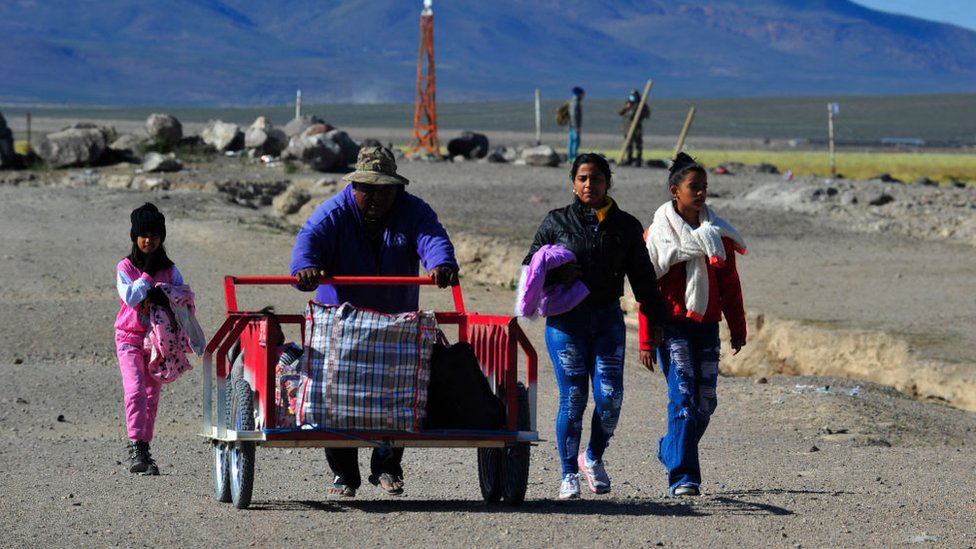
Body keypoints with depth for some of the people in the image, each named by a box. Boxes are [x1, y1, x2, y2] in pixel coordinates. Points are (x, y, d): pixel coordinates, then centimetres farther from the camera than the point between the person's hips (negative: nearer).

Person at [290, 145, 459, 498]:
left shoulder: (412, 211, -2)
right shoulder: (334, 213, -7)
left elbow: (432, 238, -21)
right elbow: (308, 240, -24)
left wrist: (441, 264, -45)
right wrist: (305, 268, -48)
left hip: (397, 324, 2)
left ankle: (386, 467, 14)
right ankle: (343, 473, 5)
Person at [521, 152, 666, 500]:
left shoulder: (626, 226, 8)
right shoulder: (556, 222, 4)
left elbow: (642, 276, 10)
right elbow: (530, 267, 8)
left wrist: (654, 319, 4)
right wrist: (557, 274, -12)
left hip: (608, 318, 2)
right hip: (566, 320, -2)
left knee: (609, 397, -7)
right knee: (572, 398, -4)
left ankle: (594, 458, 19)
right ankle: (569, 474, 8)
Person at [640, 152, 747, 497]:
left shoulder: (717, 232, 10)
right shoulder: (658, 233, -2)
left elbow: (730, 284, 14)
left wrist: (737, 329, 10)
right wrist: (646, 341, -5)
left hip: (707, 326, 5)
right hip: (673, 326, -5)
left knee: (706, 402, 6)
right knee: (684, 398, -14)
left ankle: (671, 451, 31)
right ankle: (682, 477, -13)